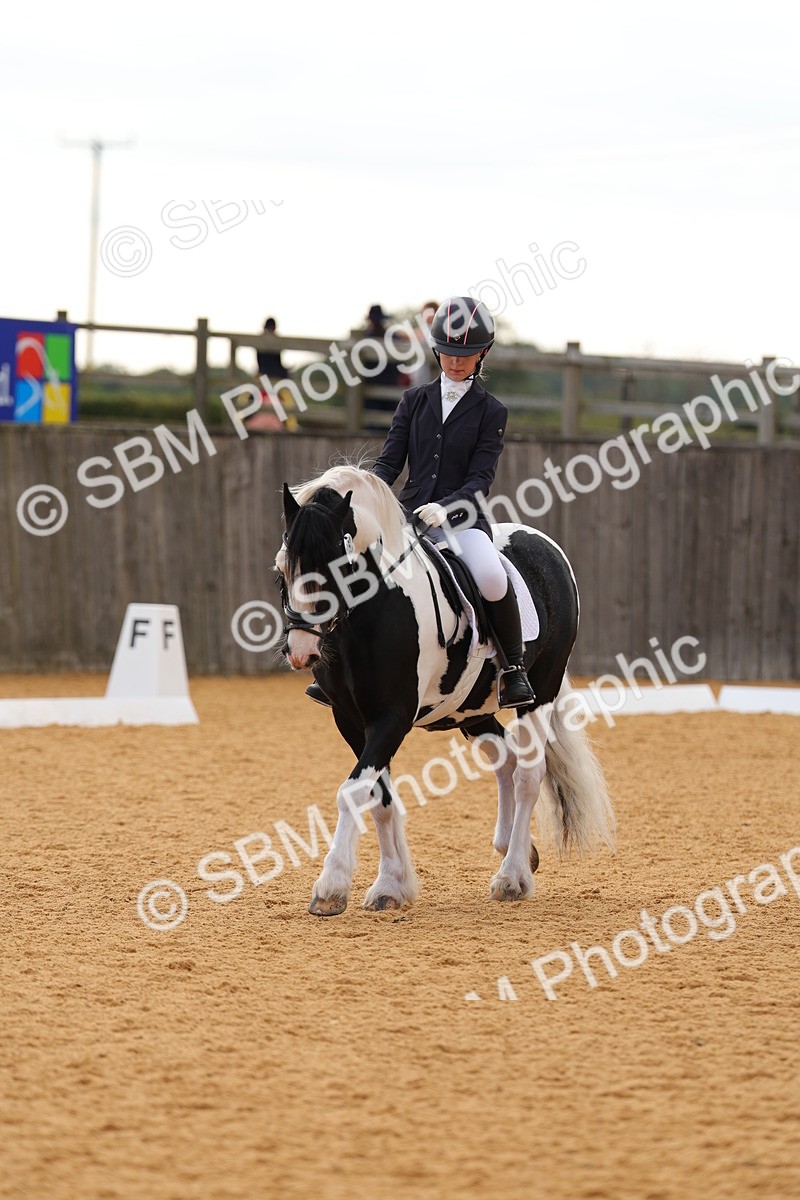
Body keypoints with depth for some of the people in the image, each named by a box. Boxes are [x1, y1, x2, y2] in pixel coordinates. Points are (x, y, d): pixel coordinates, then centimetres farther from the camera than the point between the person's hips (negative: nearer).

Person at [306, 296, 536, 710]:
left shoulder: (490, 411, 3)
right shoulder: (415, 400, 12)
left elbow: (481, 478, -6)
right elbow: (390, 461, 6)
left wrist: (445, 507, -24)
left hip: (461, 518, -3)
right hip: (409, 513, 3)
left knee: (492, 577, -33)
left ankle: (514, 668, -10)